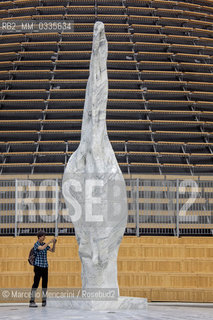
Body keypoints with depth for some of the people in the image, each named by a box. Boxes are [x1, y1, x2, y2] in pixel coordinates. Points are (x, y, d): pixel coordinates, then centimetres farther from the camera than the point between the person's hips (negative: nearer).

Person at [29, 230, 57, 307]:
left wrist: (54, 243, -3)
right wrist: (49, 242, -25)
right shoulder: (36, 244, -7)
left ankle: (44, 301, 12)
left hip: (45, 266, 7)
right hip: (38, 266, -7)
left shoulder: (44, 244, 13)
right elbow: (41, 248, -28)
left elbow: (53, 250, 12)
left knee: (45, 283, 6)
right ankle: (32, 301, -7)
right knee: (36, 283, -9)